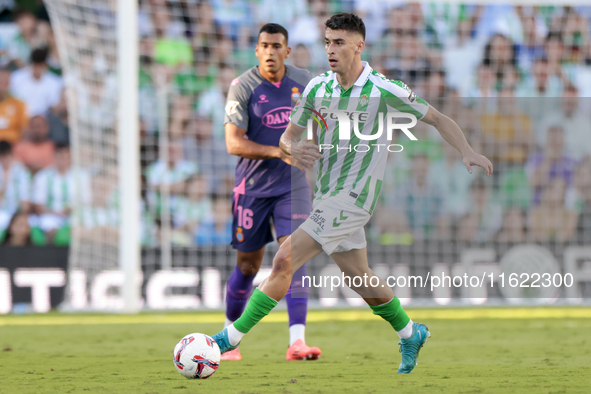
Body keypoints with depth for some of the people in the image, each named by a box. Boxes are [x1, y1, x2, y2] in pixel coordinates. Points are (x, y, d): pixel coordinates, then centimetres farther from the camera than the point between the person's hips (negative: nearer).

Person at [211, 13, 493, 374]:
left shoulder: (386, 91, -12)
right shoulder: (317, 88, 3)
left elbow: (437, 118, 0)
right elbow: (288, 136, 10)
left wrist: (468, 152, -12)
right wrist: (294, 148, -15)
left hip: (351, 199, -7)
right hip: (327, 196, 7)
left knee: (284, 263, -14)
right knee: (361, 278, 18)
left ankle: (233, 337, -10)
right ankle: (411, 334, 39)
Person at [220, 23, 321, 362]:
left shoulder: (304, 81, 1)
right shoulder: (243, 87, -11)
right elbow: (234, 143, -17)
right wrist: (278, 151, -27)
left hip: (293, 185, 2)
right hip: (253, 187, -2)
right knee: (248, 265, 6)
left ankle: (297, 342, -21)